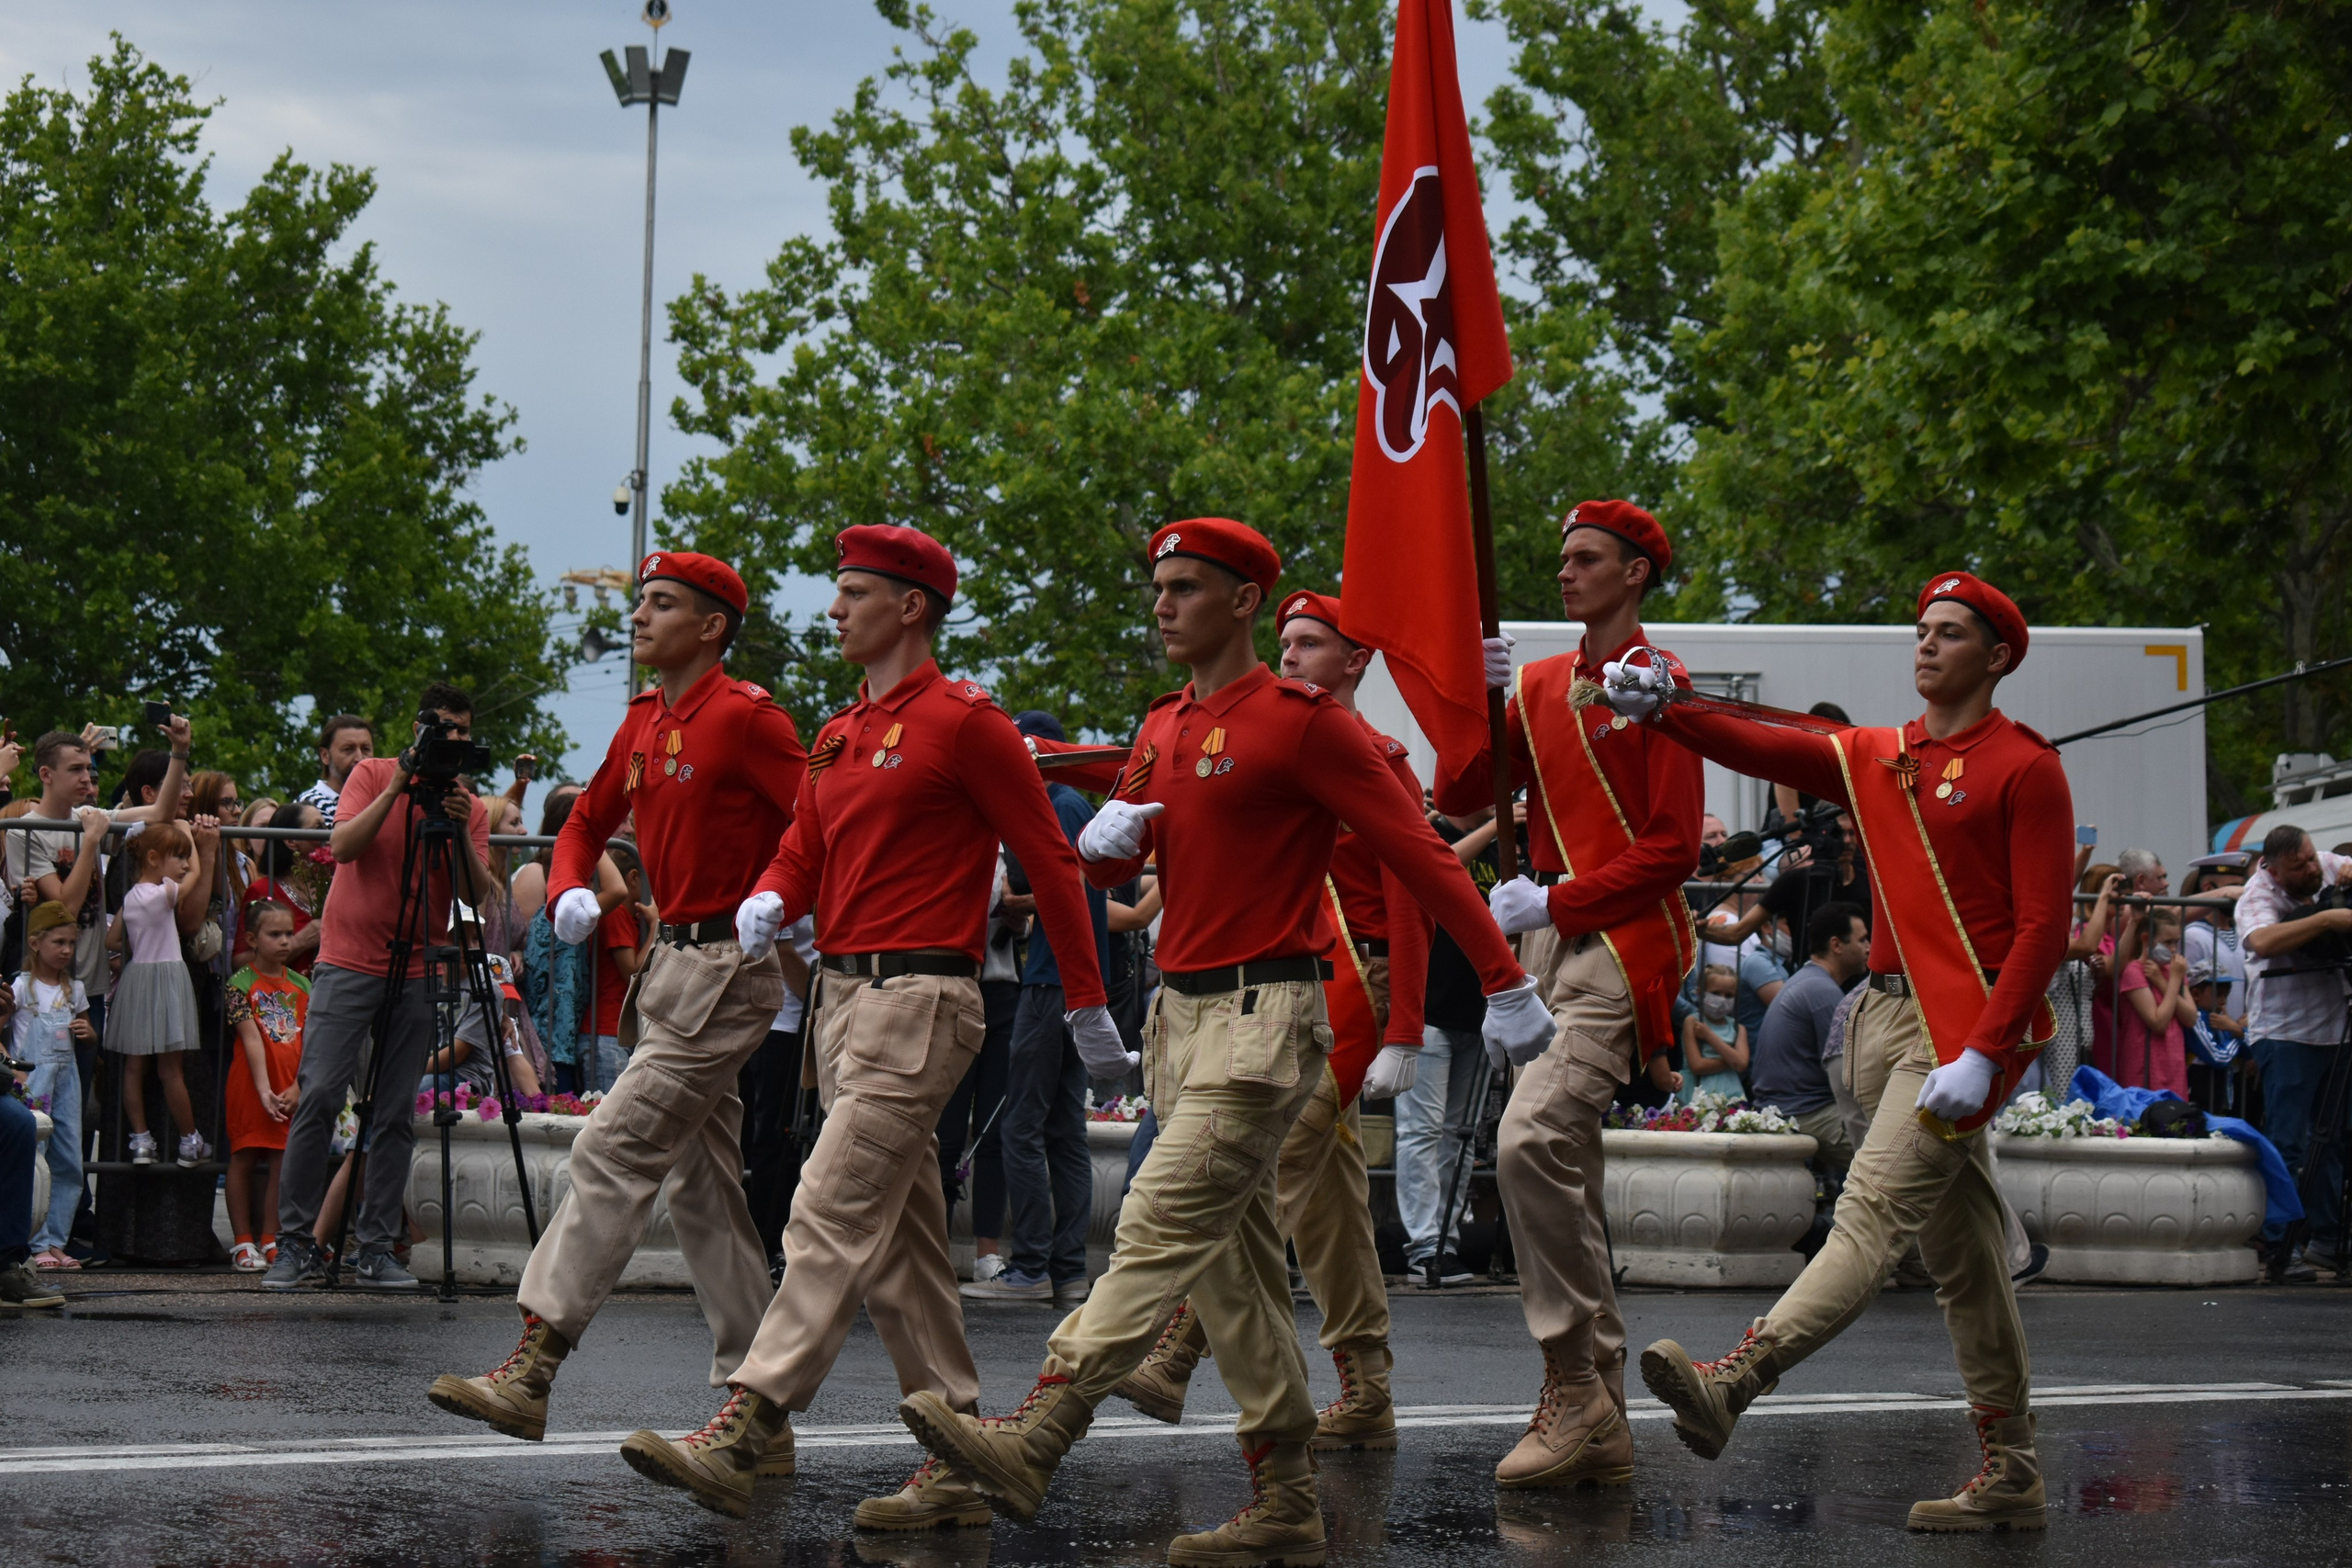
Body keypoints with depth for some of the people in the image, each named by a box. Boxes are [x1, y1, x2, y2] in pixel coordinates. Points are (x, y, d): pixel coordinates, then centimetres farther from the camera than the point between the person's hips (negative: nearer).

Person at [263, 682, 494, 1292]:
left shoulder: (470, 807, 8)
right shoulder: (373, 774, 3)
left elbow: (477, 893, -3)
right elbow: (343, 846, -11)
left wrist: (459, 830, -17)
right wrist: (395, 791, -18)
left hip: (417, 974, 2)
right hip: (348, 961, -2)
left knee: (397, 1115, -1)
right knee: (318, 1097, -11)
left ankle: (376, 1251, 4)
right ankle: (297, 1246, -6)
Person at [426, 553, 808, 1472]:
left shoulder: (744, 718, -12)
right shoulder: (644, 723, 14)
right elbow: (588, 821, 25)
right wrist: (570, 892, 6)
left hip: (725, 974, -10)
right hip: (669, 968, 10)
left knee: (613, 1152, -14)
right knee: (702, 1190, 8)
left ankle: (533, 1370, -15)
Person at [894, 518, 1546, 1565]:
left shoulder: (1303, 722, -9)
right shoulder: (1166, 727, 15)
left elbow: (1418, 852, -9)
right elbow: (1116, 868, 21)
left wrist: (1506, 986, -10)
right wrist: (1104, 839, -4)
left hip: (1264, 1020, -9)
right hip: (1182, 1011, 9)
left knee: (1160, 1230, -16)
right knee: (1233, 1264, 9)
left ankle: (1034, 1439, -26)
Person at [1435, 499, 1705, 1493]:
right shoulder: (1543, 684, 17)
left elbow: (1675, 848, -11)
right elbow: (1458, 798, 12)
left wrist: (1553, 899, -14)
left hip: (1621, 942, -8)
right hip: (1549, 945, 9)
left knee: (1533, 1141, -25)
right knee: (1563, 1171, 8)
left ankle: (1573, 1386, -20)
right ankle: (1599, 1424, 13)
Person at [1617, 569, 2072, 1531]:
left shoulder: (2025, 768, -4)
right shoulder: (1876, 759, 16)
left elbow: (2043, 928, -10)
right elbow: (1765, 749, 3)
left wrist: (1982, 1055, -19)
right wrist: (1662, 711, -16)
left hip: (1969, 1029, -8)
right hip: (1888, 1017, 8)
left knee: (1872, 1216, -18)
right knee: (1961, 1257, 9)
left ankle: (1735, 1381, -34)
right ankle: (2011, 1479, 13)